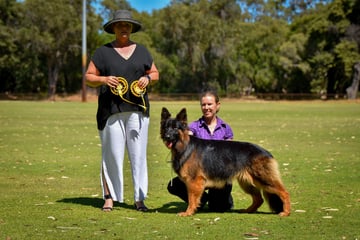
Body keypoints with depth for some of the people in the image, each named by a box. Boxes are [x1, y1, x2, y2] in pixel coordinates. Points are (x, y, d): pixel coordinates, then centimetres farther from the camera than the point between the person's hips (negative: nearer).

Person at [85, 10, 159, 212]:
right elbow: (89, 77, 6)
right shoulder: (103, 52, 7)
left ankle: (139, 198, 4)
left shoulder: (141, 51, 15)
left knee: (138, 154, 0)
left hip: (137, 110, 2)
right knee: (112, 154, -3)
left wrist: (147, 77, -2)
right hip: (111, 110, -2)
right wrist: (103, 79, -14)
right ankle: (109, 197, 5)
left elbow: (155, 73, 20)